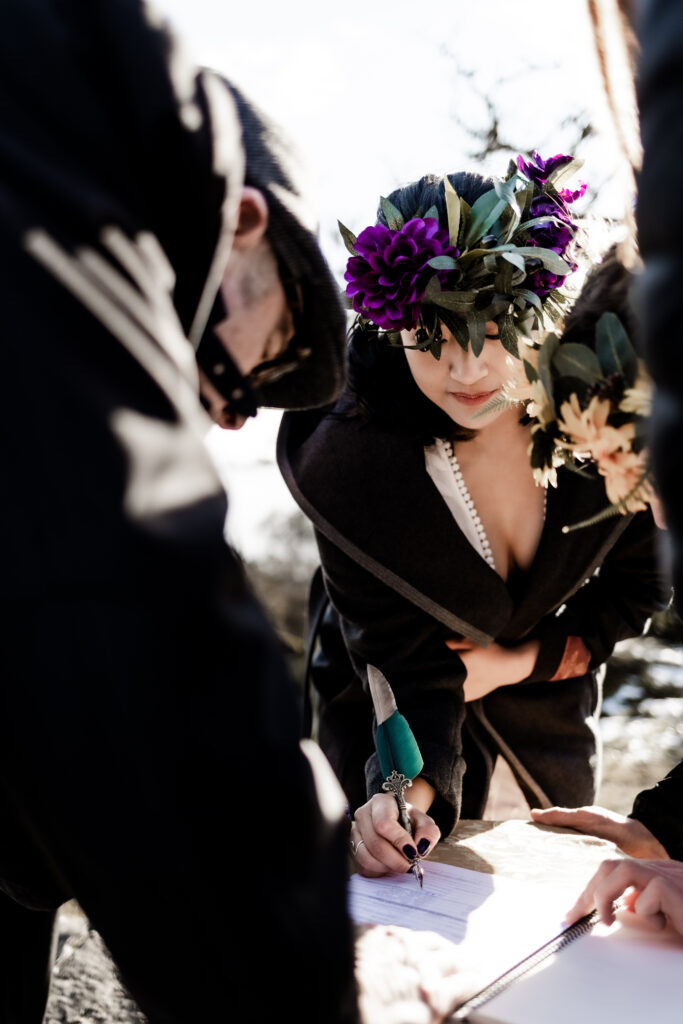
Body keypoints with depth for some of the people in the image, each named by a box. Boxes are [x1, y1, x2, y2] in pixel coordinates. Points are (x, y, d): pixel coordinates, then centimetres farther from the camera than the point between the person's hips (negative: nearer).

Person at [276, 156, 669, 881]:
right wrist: (408, 789, -45)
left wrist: (522, 661, -17)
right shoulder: (346, 465, -34)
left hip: (547, 667, 3)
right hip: (381, 687, -2)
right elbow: (406, 669, -28)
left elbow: (643, 577, -9)